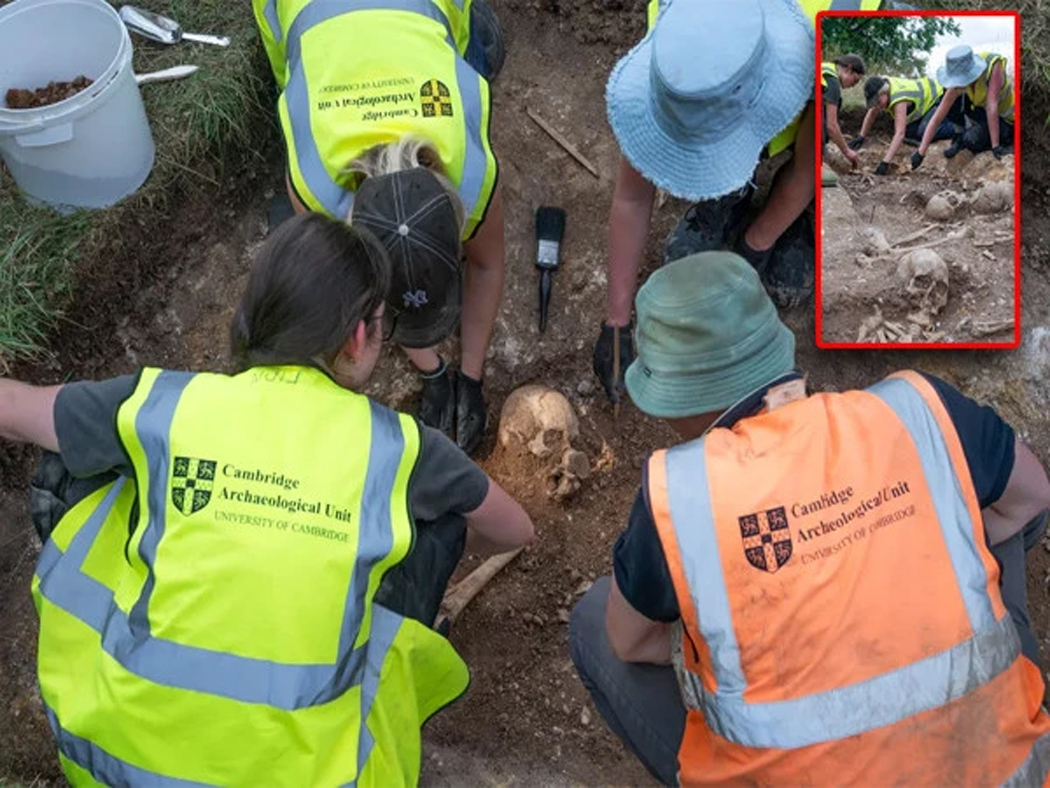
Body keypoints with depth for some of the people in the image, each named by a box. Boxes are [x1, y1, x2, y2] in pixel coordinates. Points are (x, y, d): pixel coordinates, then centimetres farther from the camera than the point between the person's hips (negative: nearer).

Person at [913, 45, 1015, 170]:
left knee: (972, 140, -31)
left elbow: (991, 108, -38)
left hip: (1008, 120, -6)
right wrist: (921, 153, -23)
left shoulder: (994, 68, -33)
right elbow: (936, 119, -19)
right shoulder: (958, 84, -19)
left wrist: (995, 146, -42)